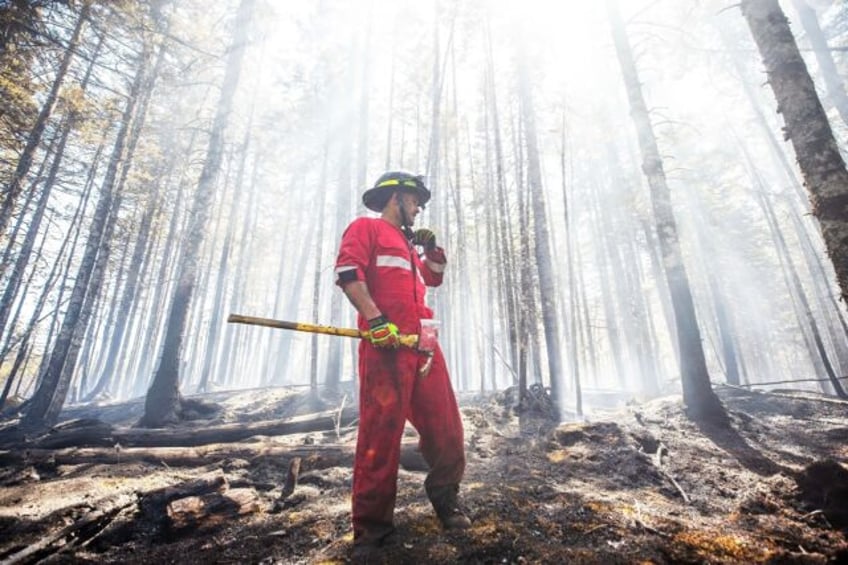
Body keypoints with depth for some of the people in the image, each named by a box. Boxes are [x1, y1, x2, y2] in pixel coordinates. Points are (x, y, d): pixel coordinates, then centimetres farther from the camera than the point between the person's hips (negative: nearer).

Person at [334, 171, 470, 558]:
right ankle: (371, 528, 8)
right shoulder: (366, 228, 7)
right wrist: (375, 318, -21)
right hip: (386, 344, -7)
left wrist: (432, 249, 21)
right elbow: (348, 271, -9)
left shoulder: (407, 243, 31)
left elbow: (434, 277, 38)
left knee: (445, 428, 8)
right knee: (380, 435, -6)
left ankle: (445, 501, 28)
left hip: (423, 345, 8)